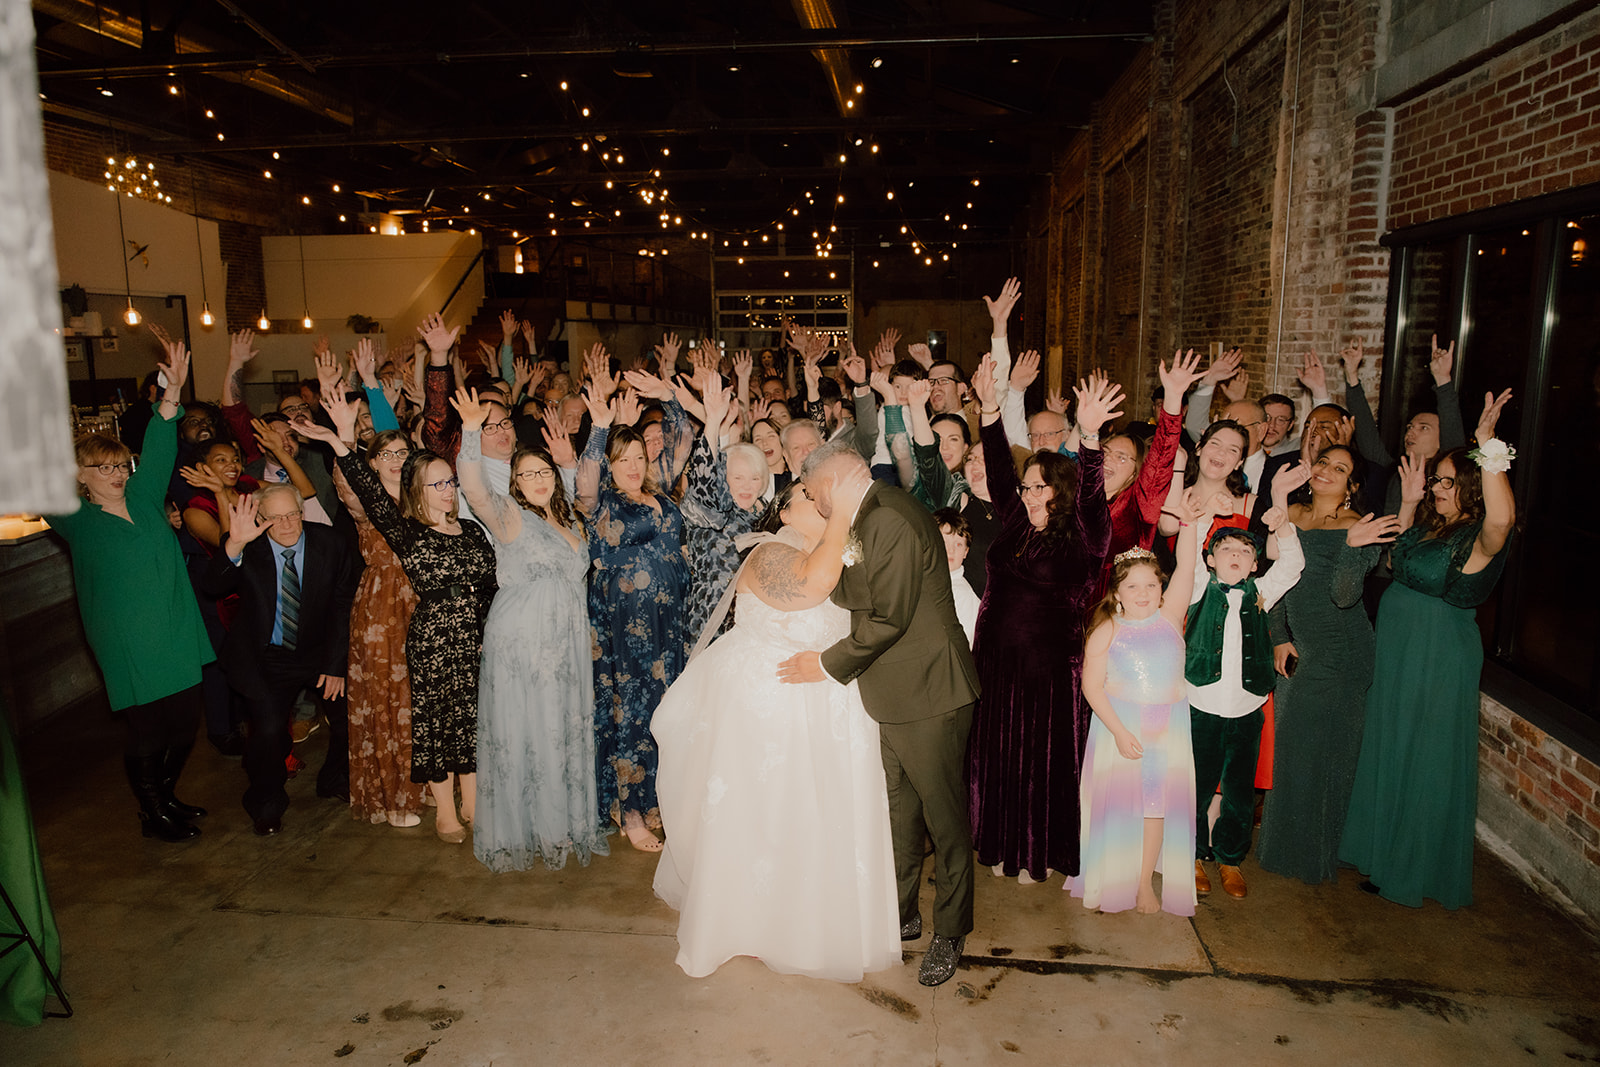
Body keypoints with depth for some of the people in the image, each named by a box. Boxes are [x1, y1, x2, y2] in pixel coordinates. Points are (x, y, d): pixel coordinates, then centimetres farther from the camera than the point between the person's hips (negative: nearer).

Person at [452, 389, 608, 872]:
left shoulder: (569, 518, 13)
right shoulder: (510, 516, -8)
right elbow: (476, 490, -22)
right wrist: (471, 432, -36)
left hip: (567, 642, 7)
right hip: (520, 644, -6)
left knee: (567, 732, 14)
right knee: (523, 735, 3)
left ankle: (567, 823, 29)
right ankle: (520, 831, 19)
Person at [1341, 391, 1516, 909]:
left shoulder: (1478, 540, -19)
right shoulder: (1432, 527, 5)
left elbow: (1502, 517, -43)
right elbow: (1400, 560, 23)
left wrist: (1488, 443, -43)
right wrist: (1408, 502, 11)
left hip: (1438, 660, -9)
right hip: (1396, 652, 9)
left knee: (1423, 763, 5)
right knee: (1388, 753, 21)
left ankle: (1413, 870, 23)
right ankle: (1382, 848, 40)